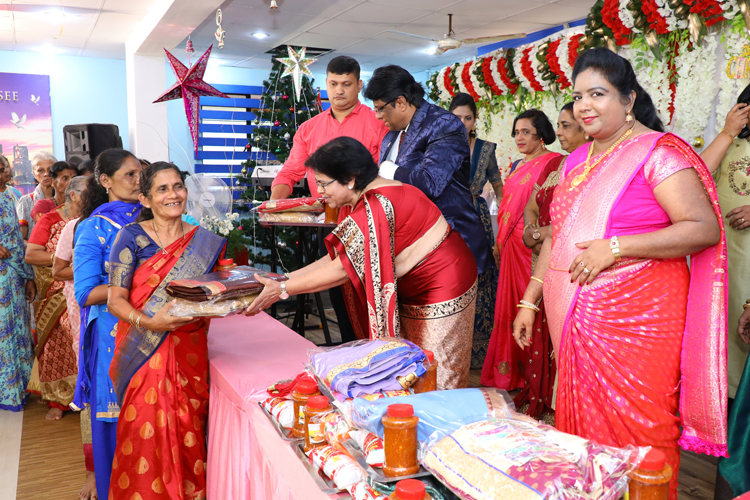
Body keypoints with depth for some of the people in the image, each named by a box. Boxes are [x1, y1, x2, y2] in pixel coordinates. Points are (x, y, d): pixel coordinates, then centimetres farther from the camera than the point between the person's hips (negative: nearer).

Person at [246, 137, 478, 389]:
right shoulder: (369, 199, 5)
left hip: (441, 289, -10)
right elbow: (339, 256, 5)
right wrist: (285, 278, 1)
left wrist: (282, 289, -18)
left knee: (436, 376, 3)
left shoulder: (375, 207, -27)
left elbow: (342, 269, -24)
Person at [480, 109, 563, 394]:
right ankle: (511, 372, 22)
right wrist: (500, 241, 19)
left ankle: (536, 374, 6)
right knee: (510, 303, 10)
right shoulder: (517, 165, 19)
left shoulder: (553, 162, -6)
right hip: (512, 244, 8)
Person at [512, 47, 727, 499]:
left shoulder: (657, 151, -7)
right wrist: (530, 300, 16)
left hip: (635, 322, -6)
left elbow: (705, 228, -15)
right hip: (575, 321, 7)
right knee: (580, 426, 13)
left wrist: (615, 247, -21)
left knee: (632, 433, 1)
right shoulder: (578, 161, 15)